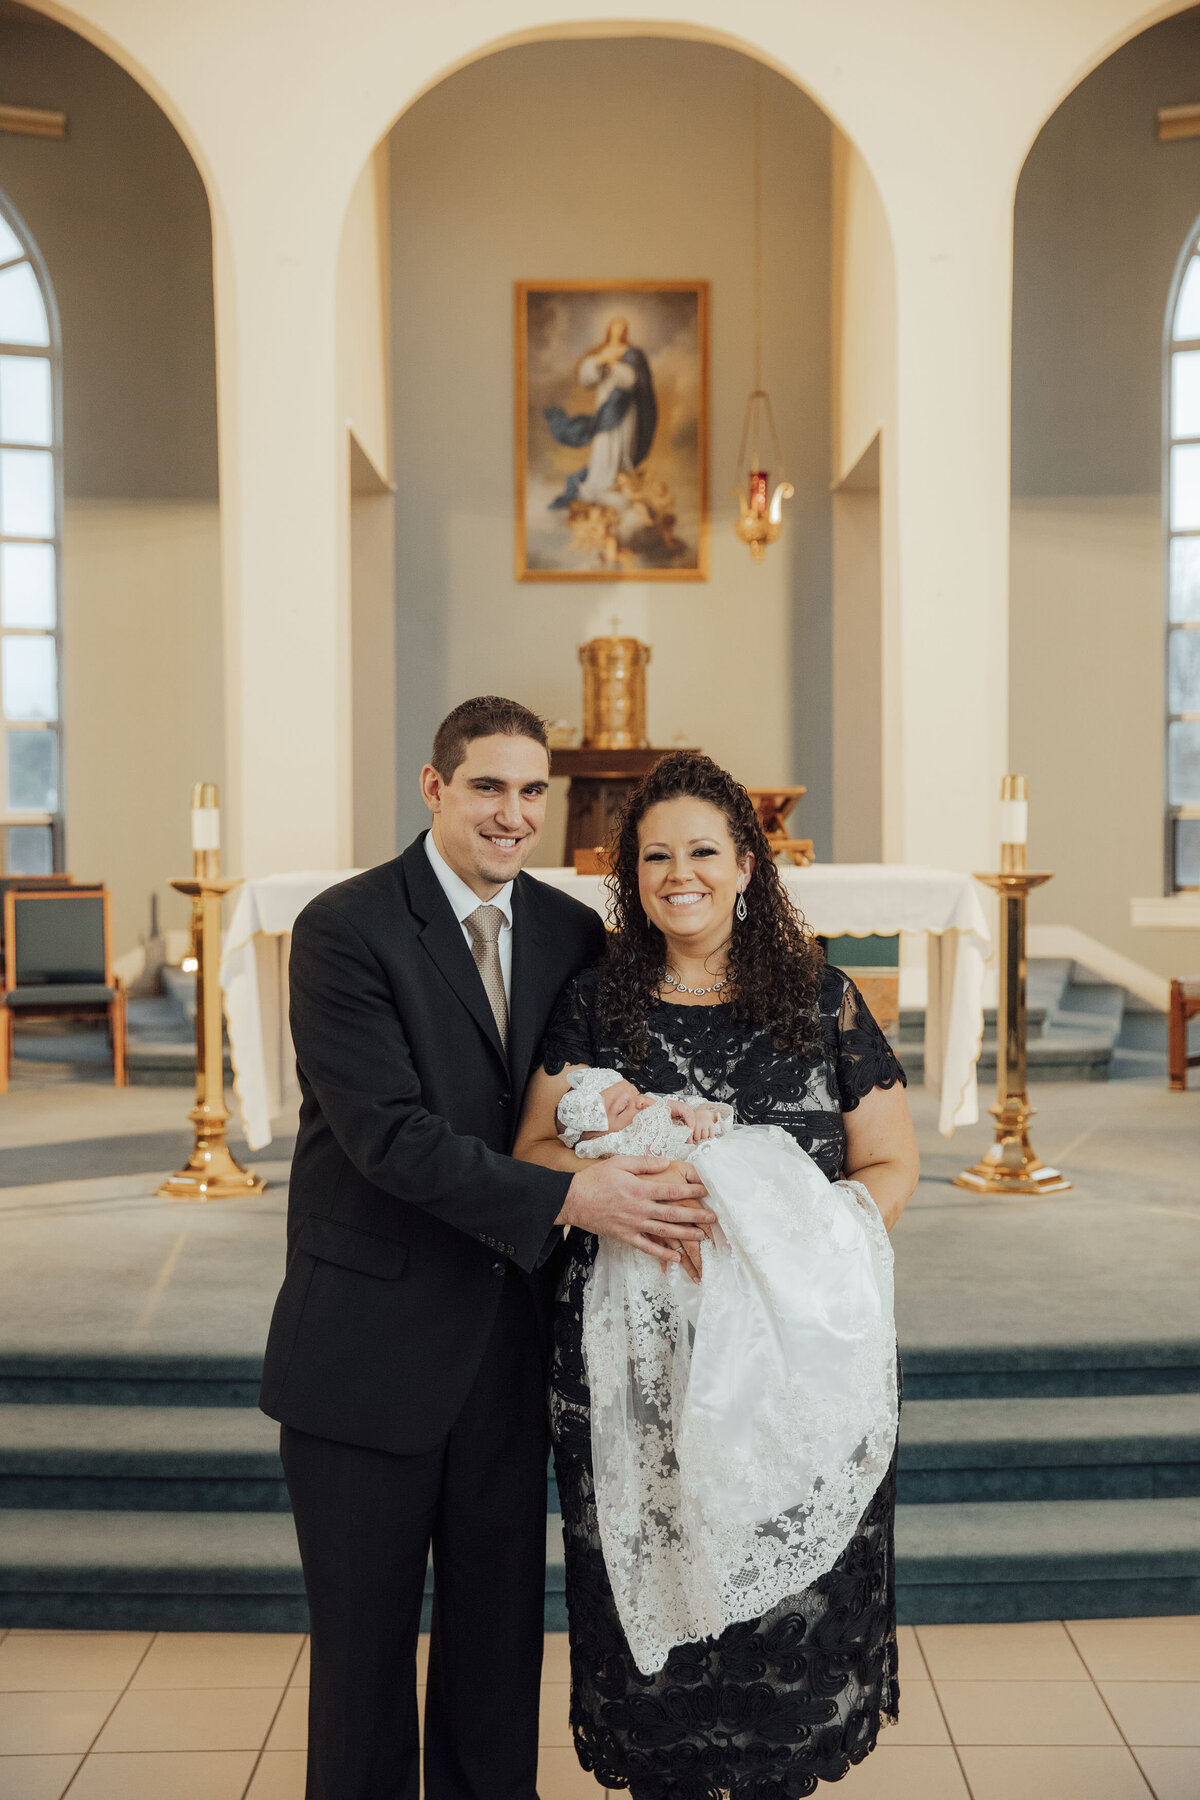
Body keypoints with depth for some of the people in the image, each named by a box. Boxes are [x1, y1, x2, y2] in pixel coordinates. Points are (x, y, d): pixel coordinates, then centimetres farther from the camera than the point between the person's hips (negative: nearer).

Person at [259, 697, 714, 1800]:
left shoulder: (572, 933, 5)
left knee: (502, 1619, 17)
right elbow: (387, 1132, -21)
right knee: (364, 1632, 10)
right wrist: (567, 1198, -27)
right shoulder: (345, 928, -13)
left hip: (510, 1333, 5)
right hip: (371, 1342, -4)